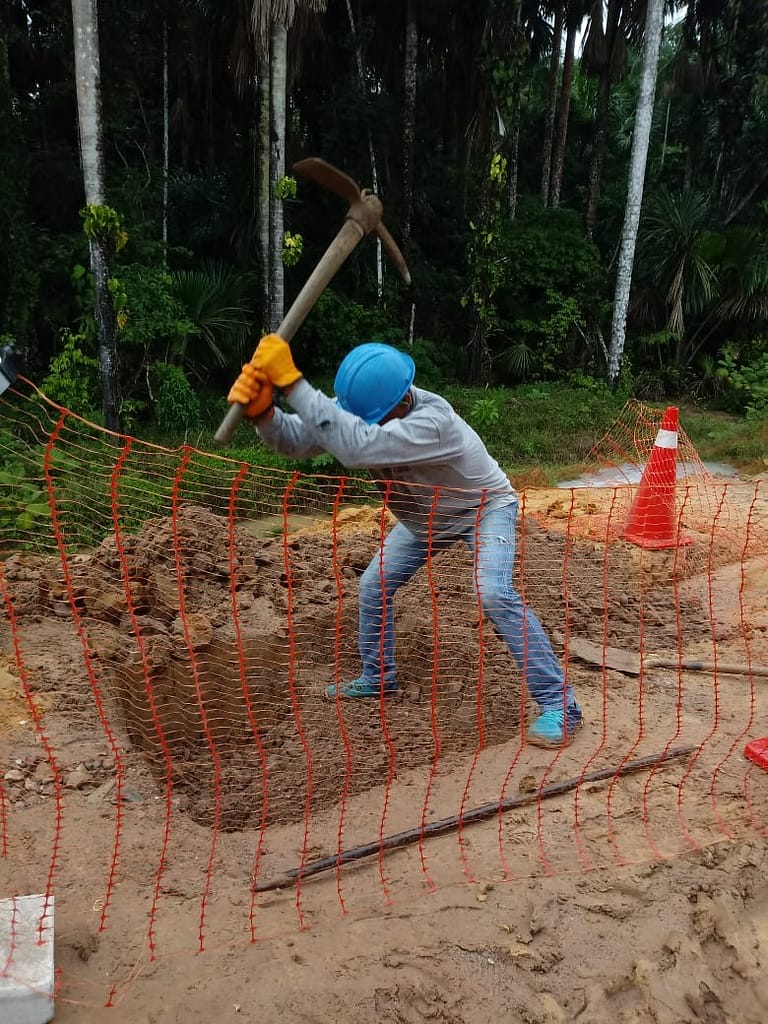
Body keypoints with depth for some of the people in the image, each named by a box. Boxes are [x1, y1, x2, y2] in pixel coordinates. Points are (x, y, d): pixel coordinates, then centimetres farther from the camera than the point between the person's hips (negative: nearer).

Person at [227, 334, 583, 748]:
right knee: (372, 587, 6)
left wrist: (290, 381, -58)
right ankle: (377, 678, 28)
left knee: (495, 595, -28)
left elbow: (356, 447, -57)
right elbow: (297, 440, -25)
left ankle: (558, 704, -16)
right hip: (423, 515, 7)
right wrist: (262, 411, -46)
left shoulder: (431, 420, -43)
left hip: (485, 506, -7)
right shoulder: (362, 407, -21)